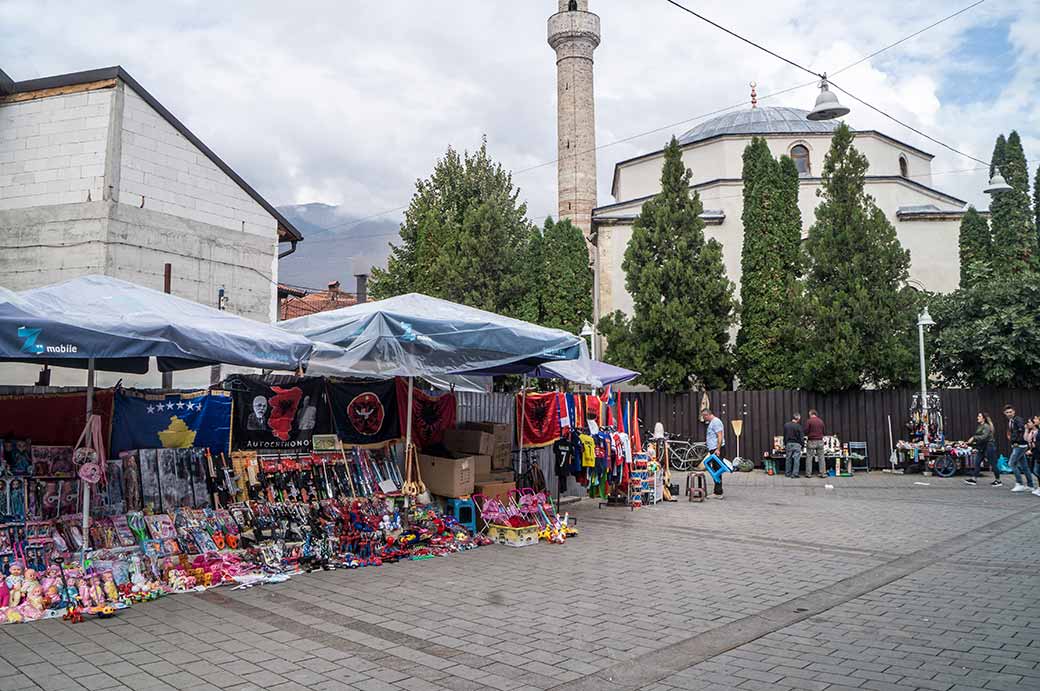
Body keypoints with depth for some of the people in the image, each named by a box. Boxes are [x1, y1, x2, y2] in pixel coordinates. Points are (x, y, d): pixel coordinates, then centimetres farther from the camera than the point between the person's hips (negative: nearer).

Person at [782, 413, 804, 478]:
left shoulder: (786, 425, 0)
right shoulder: (798, 426, -12)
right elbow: (801, 437, -9)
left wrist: (785, 444, 17)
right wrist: (801, 444, 4)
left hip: (788, 444, 4)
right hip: (796, 444, -4)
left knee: (788, 459, 12)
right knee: (796, 459, 1)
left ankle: (787, 473, 18)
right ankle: (795, 474, -2)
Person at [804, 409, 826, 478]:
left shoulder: (809, 421, -6)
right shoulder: (821, 421, 6)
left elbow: (806, 431, -9)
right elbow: (824, 432, 10)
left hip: (811, 441, -3)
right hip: (820, 441, 3)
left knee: (809, 457, 2)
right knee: (821, 457, 8)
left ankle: (808, 473, 1)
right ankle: (823, 473, 7)